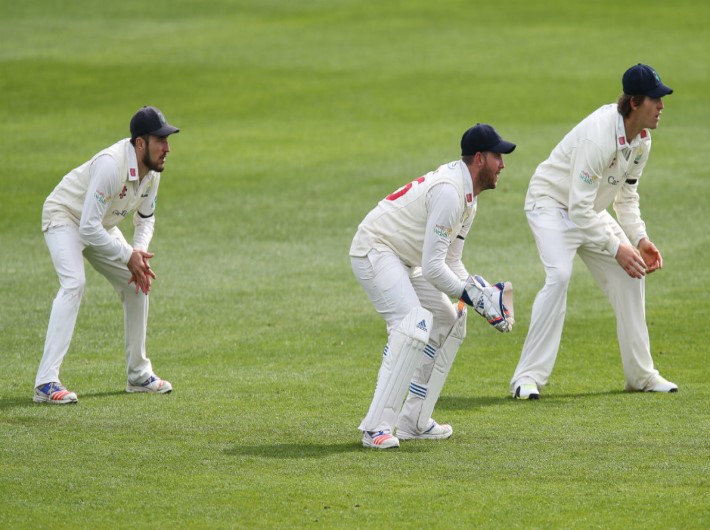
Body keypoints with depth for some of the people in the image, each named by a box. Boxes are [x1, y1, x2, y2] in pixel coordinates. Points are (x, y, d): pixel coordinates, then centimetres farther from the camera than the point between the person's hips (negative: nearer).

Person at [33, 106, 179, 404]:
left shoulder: (152, 170, -10)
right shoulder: (111, 165, -36)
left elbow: (145, 219, 4)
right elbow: (89, 228, -37)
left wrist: (139, 251, -15)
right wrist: (128, 256, -29)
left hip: (100, 226, 9)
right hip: (64, 218, -9)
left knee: (138, 283, 7)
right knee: (74, 283, -29)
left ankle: (139, 375, 21)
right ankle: (46, 383, -35)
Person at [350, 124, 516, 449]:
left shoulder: (468, 195, 10)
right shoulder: (449, 192, -24)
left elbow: (451, 262, 14)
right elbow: (432, 267, -27)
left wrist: (481, 292, -1)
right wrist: (472, 296, -18)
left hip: (403, 262, 11)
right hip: (374, 250, -11)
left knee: (450, 322, 15)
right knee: (414, 323, -28)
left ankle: (414, 422, 15)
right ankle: (377, 428, -32)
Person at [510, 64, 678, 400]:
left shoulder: (642, 139, -4)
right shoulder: (599, 136, -32)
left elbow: (627, 194, 11)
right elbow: (579, 209, -33)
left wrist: (640, 239, -3)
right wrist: (615, 248, -32)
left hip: (590, 211, 9)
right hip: (551, 204, -9)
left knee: (629, 275, 3)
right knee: (559, 276, -28)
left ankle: (641, 374, 15)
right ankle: (528, 378, -26)